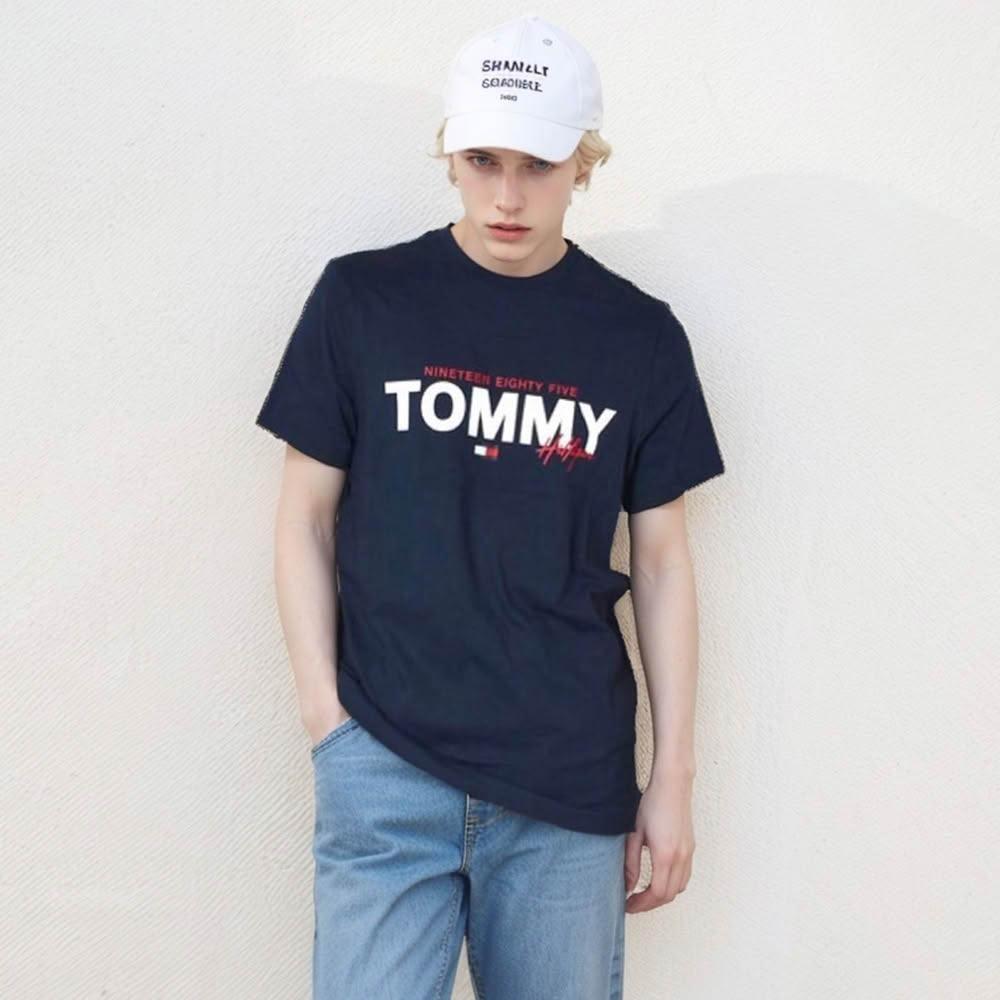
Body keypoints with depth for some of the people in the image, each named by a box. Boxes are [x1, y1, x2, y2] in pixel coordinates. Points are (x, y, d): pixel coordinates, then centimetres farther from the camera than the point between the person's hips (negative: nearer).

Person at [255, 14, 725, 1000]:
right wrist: (326, 717, -3)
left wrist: (674, 775, 6)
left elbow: (659, 561, 6)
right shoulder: (360, 298, 0)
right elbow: (307, 521, 4)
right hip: (384, 768, -1)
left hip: (573, 780, 1)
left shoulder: (639, 336, 3)